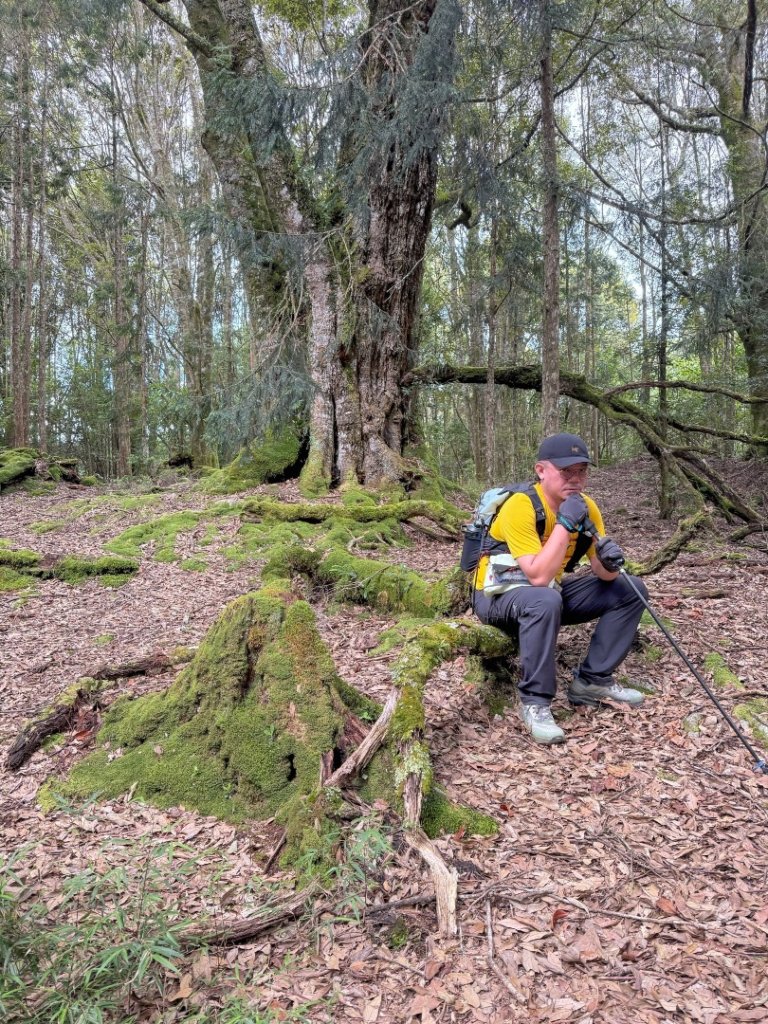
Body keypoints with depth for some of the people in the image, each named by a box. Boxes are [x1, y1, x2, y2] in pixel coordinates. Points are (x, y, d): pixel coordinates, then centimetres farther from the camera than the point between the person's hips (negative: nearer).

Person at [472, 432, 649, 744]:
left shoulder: (585, 506, -5)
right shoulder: (520, 506, -26)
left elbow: (604, 575, -4)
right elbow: (538, 577, -35)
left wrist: (609, 560, -27)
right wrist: (564, 523, -33)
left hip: (549, 590, 7)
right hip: (499, 595, -7)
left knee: (629, 590, -2)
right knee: (545, 600, -40)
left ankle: (591, 680, 4)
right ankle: (535, 701, -21)